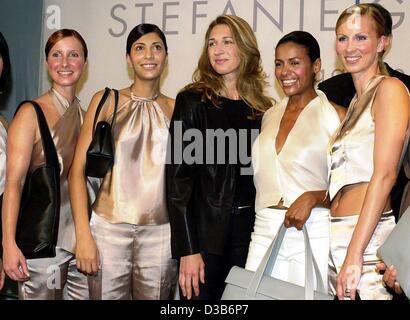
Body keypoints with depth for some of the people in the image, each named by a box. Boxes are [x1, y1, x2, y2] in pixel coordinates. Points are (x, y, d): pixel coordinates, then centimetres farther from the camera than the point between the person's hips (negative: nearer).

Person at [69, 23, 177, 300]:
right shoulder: (107, 101, 1)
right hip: (110, 226, -1)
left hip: (161, 232, 2)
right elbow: (78, 169, -1)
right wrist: (83, 235, -9)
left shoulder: (174, 108, 7)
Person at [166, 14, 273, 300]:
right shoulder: (193, 101, -2)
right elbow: (179, 178, -7)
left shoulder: (263, 108, 9)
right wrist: (187, 250, -14)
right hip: (205, 231, -3)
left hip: (251, 232, 3)